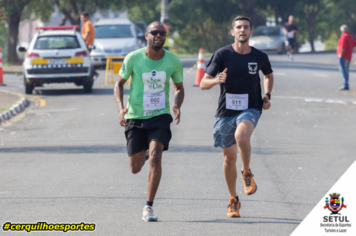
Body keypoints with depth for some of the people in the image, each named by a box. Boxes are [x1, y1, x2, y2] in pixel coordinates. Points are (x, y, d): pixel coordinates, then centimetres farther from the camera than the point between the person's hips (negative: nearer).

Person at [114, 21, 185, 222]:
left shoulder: (173, 61, -4)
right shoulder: (133, 59, -8)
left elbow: (180, 88, 11)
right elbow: (119, 83, 4)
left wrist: (177, 106, -10)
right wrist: (121, 108, -12)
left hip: (160, 116, 0)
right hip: (135, 117, 0)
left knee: (155, 156, -22)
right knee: (136, 168, 3)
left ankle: (149, 207, -14)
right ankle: (144, 154, 43)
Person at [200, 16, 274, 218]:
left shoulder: (260, 57, 1)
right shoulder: (223, 54, -5)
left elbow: (269, 75, 24)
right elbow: (203, 83, -8)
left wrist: (267, 95, 7)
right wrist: (216, 81, -29)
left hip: (250, 109, -1)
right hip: (226, 110, 1)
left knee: (241, 137, -33)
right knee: (229, 156, 7)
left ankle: (247, 173, -6)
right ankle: (233, 200, 25)